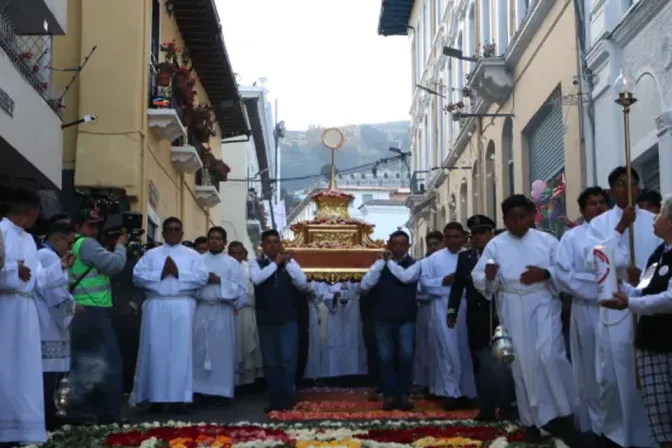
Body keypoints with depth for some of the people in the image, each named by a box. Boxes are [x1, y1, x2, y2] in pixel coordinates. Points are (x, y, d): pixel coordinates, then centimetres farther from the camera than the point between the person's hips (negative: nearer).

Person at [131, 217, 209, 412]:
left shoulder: (193, 255, 12)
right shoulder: (151, 254, 14)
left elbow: (202, 278, 0)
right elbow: (137, 276, 2)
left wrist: (178, 273, -8)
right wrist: (161, 273, -8)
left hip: (182, 306, -1)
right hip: (156, 306, 1)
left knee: (180, 350, -4)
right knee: (156, 350, 0)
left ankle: (179, 398, -1)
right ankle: (156, 397, 5)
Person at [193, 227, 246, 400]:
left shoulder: (232, 263, 6)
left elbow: (241, 288, -4)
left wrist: (219, 281, -10)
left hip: (222, 311, -1)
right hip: (200, 310, 1)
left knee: (221, 351, -1)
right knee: (199, 349, 2)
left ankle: (221, 391, 4)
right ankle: (199, 389, 8)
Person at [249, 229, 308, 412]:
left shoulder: (290, 261, 6)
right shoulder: (256, 263, 3)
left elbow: (303, 284, -6)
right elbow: (256, 279, -18)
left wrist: (287, 263, -10)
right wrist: (275, 263, -12)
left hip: (288, 319, 0)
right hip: (266, 320, 0)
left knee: (288, 360, -3)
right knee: (270, 362, 6)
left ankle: (286, 399, 4)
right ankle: (274, 400, 12)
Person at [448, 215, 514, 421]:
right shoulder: (464, 257, 11)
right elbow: (458, 285, 9)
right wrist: (452, 311, 1)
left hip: (500, 316, -4)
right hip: (477, 319, 4)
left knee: (503, 363, 1)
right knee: (481, 365, 9)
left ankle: (505, 407, 8)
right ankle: (486, 409, 15)